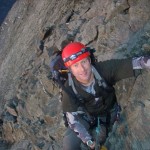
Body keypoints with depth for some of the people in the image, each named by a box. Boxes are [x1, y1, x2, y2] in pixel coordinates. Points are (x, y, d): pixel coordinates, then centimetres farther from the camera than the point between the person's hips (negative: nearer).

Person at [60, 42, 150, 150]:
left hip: (108, 114, 1)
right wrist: (89, 141, -30)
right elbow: (72, 118, -24)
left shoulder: (103, 69, -31)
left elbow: (131, 64, -41)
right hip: (85, 116, -1)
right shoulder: (70, 88, -28)